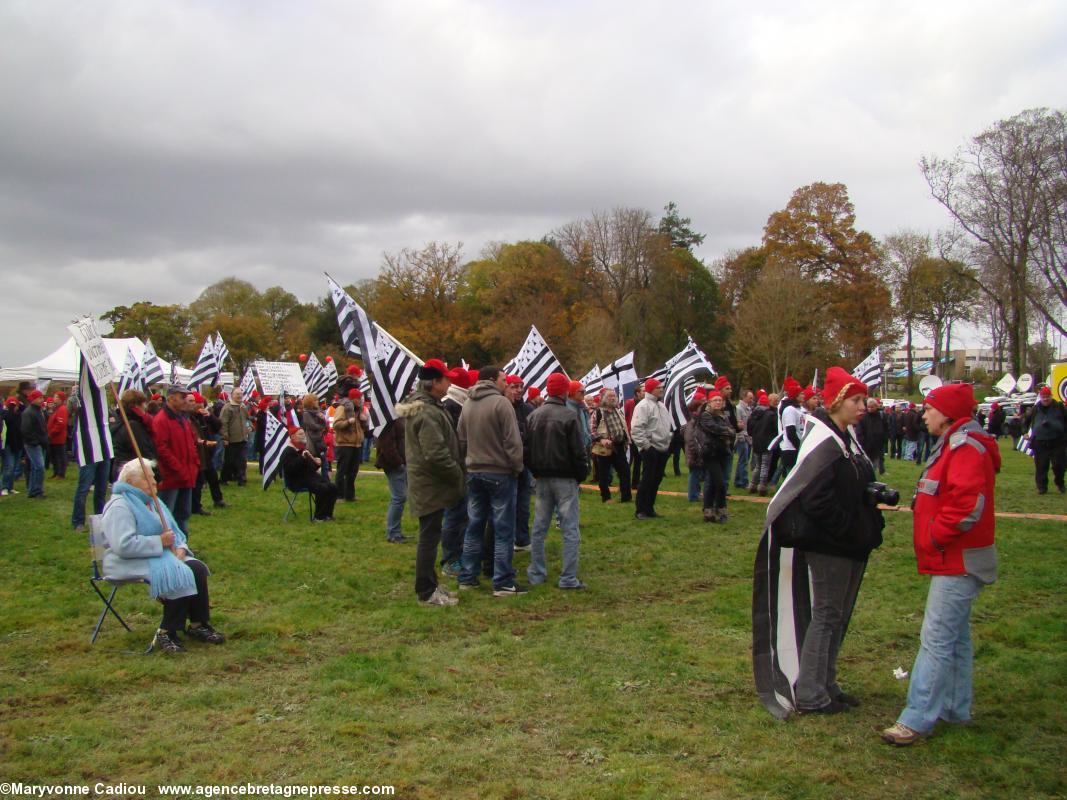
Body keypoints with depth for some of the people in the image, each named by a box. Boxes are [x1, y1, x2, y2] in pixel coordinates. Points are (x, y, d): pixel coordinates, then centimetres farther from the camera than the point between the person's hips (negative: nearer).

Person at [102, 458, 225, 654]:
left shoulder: (153, 502, 17)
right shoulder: (120, 507, -12)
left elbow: (175, 532, 21)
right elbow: (123, 545, -26)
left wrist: (180, 547, -2)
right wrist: (159, 542, -21)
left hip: (161, 555, 9)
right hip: (130, 563, -8)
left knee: (198, 568, -16)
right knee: (180, 574, -30)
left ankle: (198, 624, -9)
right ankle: (166, 634, -20)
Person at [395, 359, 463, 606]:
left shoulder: (419, 405, 12)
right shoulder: (427, 413, -22)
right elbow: (436, 454, -27)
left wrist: (454, 473, 18)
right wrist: (457, 474, -13)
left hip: (426, 481, 11)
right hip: (430, 484, -11)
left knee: (430, 535, 18)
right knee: (429, 537, -2)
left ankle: (429, 584, 28)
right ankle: (427, 592, 6)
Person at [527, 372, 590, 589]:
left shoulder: (534, 416, 4)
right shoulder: (569, 416, -15)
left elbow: (528, 448, 10)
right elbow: (578, 451, -13)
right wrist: (582, 475, 0)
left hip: (542, 479, 6)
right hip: (565, 479, -6)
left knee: (539, 528, 13)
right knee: (570, 530, -1)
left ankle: (536, 573, 18)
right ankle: (568, 578, -2)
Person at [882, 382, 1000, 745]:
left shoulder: (967, 448, -18)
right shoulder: (954, 445, 16)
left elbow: (968, 505, -29)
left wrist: (934, 536, -18)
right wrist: (932, 538, 13)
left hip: (958, 563, -11)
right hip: (952, 561, 11)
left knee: (936, 639, -10)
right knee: (956, 636, 17)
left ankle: (917, 719, -9)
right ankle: (956, 708, 27)